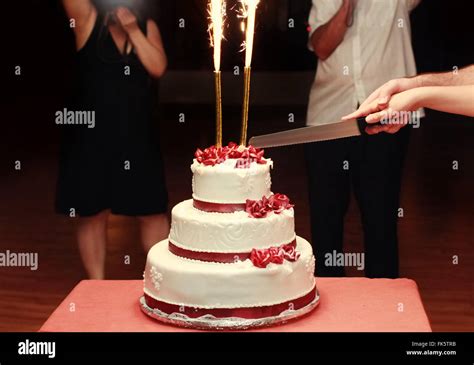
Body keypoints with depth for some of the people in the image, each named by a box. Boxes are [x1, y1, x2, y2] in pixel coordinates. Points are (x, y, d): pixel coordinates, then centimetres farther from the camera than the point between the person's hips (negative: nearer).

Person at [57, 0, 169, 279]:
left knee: (153, 212, 7)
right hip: (91, 137, -2)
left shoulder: (147, 27, 6)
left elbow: (158, 68, -7)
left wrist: (133, 29, -11)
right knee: (93, 214, 5)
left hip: (138, 138, 3)